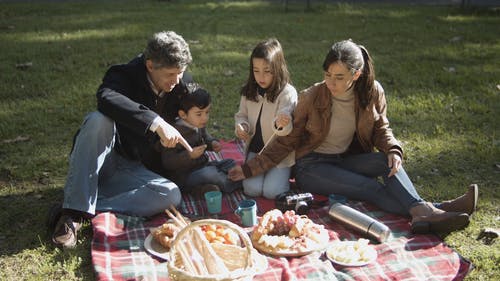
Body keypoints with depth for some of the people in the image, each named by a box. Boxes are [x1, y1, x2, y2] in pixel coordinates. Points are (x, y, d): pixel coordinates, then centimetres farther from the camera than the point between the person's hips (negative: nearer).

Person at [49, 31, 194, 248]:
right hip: (101, 161, -3)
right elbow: (106, 98, -40)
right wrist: (156, 122, -48)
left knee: (172, 195, -25)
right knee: (99, 119, -34)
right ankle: (74, 212, -33)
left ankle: (91, 208, -25)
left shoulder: (184, 84, 0)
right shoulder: (125, 75, -15)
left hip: (133, 171, 4)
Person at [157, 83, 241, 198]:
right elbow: (167, 163, -26)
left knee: (230, 163, 9)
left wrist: (212, 143, 0)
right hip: (183, 177, -9)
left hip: (201, 166, 9)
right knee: (210, 173, -30)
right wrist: (189, 155, -34)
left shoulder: (200, 125, 0)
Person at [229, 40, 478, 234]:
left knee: (387, 162, -27)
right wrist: (250, 169, -15)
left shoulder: (373, 93, -9)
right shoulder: (311, 98, -17)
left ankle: (422, 212, -39)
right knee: (371, 187, -28)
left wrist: (393, 151, -20)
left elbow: (381, 129, 3)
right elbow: (287, 141, -9)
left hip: (347, 160, 4)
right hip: (312, 166, -4)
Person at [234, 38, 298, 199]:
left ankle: (284, 173, 15)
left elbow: (284, 118, -26)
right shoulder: (249, 92, 1)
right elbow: (241, 115, 14)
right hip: (255, 149, 4)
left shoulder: (288, 93, -15)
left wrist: (282, 124, -51)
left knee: (272, 191, -18)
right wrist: (241, 126, -9)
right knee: (252, 189, -15)